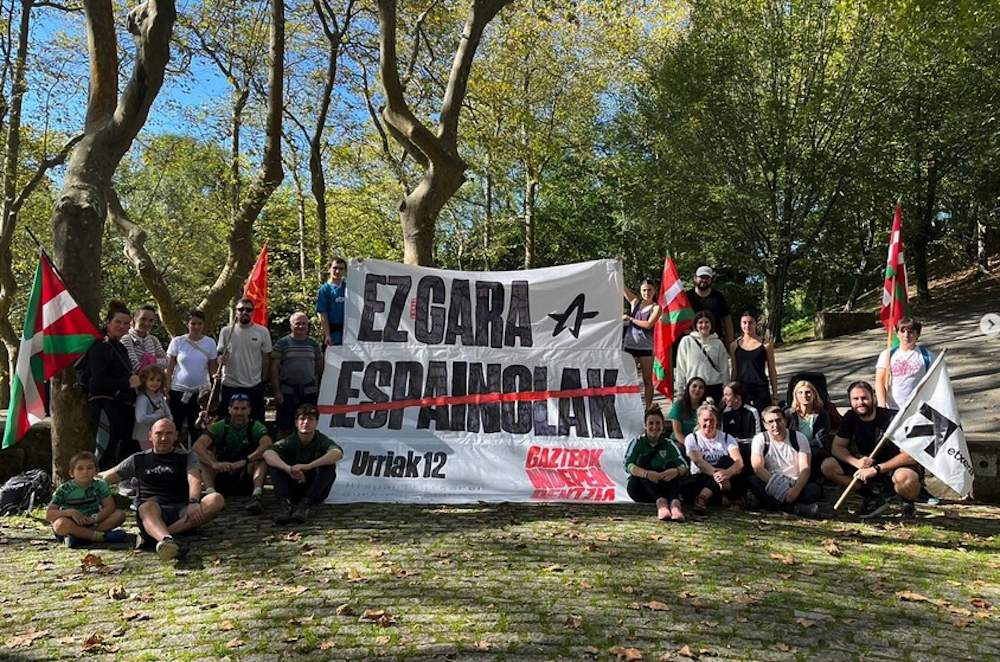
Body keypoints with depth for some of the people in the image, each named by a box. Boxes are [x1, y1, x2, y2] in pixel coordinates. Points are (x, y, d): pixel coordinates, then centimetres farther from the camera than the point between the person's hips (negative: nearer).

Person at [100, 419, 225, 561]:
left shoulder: (187, 457, 16)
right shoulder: (139, 460, 22)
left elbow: (194, 480, -3)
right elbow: (106, 477, 25)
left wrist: (193, 502, -23)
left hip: (182, 512, 0)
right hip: (154, 512, 0)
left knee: (217, 500, -29)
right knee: (148, 506, -36)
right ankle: (167, 539, -69)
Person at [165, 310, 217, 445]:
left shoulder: (210, 343, 1)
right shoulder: (177, 342, -1)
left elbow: (212, 369, 6)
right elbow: (169, 368, 1)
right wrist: (166, 390, -3)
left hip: (201, 392, 1)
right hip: (177, 391, -1)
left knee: (196, 429, 7)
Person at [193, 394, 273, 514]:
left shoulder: (256, 427, -5)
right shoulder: (220, 426, -2)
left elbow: (268, 445, -27)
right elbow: (197, 446, -18)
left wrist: (244, 461, -39)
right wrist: (214, 463, -36)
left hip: (246, 480, -1)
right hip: (221, 477, 2)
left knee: (262, 455, -25)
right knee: (204, 455, -18)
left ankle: (257, 494, -44)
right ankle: (210, 493, -36)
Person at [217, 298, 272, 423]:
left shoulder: (263, 332, -1)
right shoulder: (226, 331, 2)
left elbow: (266, 359, 3)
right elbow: (219, 354, 7)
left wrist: (263, 380, 1)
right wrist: (220, 359, -16)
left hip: (254, 386, -1)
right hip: (229, 386, 1)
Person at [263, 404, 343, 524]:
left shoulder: (322, 441, -7)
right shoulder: (289, 442, -3)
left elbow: (338, 453, -31)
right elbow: (267, 453, -24)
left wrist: (308, 466, -42)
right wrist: (289, 469, -43)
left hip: (316, 491, -1)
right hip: (292, 490, 1)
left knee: (329, 464, -26)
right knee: (274, 462, -17)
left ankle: (305, 504, -35)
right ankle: (285, 503, -34)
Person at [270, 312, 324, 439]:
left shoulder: (314, 345, 9)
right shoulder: (281, 344, 1)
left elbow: (320, 369, 15)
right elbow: (274, 369, -2)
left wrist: (318, 388, 7)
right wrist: (276, 391, -9)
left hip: (309, 391, 2)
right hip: (287, 392, -2)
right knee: (284, 428, 3)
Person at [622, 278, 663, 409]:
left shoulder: (656, 307, 1)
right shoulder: (635, 302, 9)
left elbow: (648, 325, -13)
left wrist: (630, 318, -10)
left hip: (646, 348, -2)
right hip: (630, 345, 2)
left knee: (647, 380, 5)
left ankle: (648, 408, 10)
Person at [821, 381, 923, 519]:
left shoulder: (891, 418, -21)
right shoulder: (850, 418, -5)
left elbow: (910, 455, -25)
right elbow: (837, 448, -2)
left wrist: (876, 469, -30)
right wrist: (857, 462, -23)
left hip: (899, 467, -5)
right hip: (867, 466, 6)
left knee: (904, 477, -42)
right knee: (828, 466, -14)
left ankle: (909, 504, -3)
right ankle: (874, 499, 1)